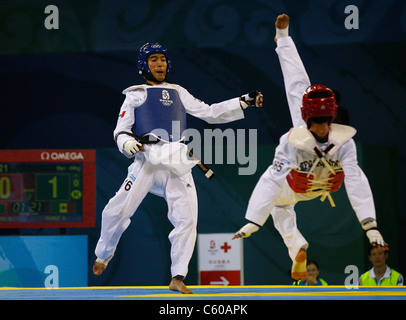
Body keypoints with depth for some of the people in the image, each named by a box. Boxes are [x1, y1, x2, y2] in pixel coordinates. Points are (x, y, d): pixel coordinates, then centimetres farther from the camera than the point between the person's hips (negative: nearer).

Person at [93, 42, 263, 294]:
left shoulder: (178, 93, 22)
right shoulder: (135, 95, 14)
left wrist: (244, 103, 11)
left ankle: (177, 278, -7)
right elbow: (121, 130, 8)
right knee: (116, 213, -10)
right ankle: (104, 254, 18)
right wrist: (127, 143, -16)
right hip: (147, 162, -2)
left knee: (187, 219, -11)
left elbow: (209, 113, 19)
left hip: (177, 167, 2)